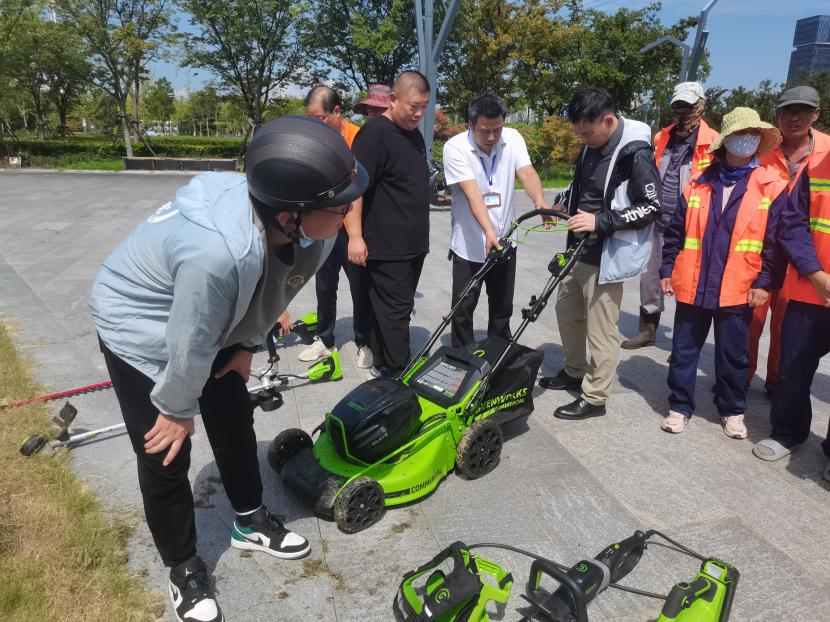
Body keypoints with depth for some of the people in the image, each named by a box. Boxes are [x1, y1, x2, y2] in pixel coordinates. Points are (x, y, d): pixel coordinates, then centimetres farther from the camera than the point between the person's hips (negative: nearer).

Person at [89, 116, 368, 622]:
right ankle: (184, 569, 26)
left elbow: (270, 292, -3)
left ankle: (251, 522, 40)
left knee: (235, 419, 16)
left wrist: (247, 346, 4)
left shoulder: (299, 229, -24)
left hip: (213, 321, 7)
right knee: (165, 457, 1)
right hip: (141, 329, -7)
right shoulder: (219, 253, -46)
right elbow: (190, 344, -30)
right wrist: (177, 409, -13)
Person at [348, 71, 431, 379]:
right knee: (394, 310, -5)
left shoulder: (414, 134, 16)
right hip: (386, 247, -9)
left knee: (400, 307, 14)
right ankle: (396, 374, 5)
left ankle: (383, 367, 25)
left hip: (414, 243, 9)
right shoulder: (374, 134, -12)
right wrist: (355, 236, -23)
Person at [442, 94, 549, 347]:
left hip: (505, 242, 4)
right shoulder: (455, 148, -15)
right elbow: (472, 193, -26)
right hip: (469, 245, -3)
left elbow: (527, 173, -18)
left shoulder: (513, 139, -3)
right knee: (463, 309, 3)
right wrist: (489, 232, -39)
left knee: (503, 307, 16)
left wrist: (539, 201, -40)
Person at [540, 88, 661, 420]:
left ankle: (594, 397, 16)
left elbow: (652, 208, -18)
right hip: (579, 249, 9)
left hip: (607, 256, -9)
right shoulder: (592, 144, 6)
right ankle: (574, 372, 40)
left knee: (601, 329, 1)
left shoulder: (636, 153, -19)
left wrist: (600, 221, -24)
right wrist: (563, 202, 6)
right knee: (567, 310, 21)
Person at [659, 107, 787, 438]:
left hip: (738, 290, -1)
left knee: (733, 356, 11)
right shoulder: (698, 185, 5)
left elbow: (775, 241, -2)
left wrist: (765, 282, -7)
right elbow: (675, 232, 8)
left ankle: (732, 411, 29)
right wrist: (667, 269, 5)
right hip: (692, 286, 2)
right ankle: (679, 407, 23)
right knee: (683, 351, 9)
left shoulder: (772, 187, 0)